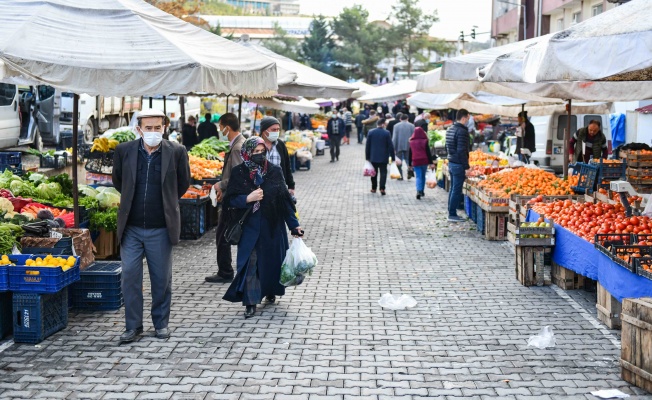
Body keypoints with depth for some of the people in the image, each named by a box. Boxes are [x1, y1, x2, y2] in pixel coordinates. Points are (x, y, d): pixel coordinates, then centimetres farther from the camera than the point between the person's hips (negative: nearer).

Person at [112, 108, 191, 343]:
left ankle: (161, 323, 25)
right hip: (131, 228, 1)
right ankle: (133, 325, 13)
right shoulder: (124, 151, -1)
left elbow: (183, 183, 11)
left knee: (162, 278, 9)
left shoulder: (176, 152, -5)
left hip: (161, 228, -1)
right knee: (130, 276, 2)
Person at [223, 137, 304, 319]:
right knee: (250, 263, -6)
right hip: (249, 227, -1)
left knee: (272, 260, 11)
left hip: (272, 227, 2)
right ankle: (250, 302, 0)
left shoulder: (275, 171, -1)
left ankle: (270, 292, 34)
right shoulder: (238, 173, -4)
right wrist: (248, 198, -21)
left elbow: (285, 199, 0)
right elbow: (230, 200, -4)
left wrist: (294, 224, -2)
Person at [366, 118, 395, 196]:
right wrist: (393, 157, -1)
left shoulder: (371, 132, -2)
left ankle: (374, 188, 19)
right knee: (383, 173, 0)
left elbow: (368, 145, 0)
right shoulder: (386, 133, -9)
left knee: (374, 173, 14)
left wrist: (367, 157, 7)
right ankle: (382, 188, -12)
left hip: (373, 157, 2)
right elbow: (390, 146, -8)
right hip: (383, 157, -2)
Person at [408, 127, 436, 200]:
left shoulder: (411, 142, 2)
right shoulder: (425, 141, -3)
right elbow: (428, 152, -4)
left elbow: (409, 154, 7)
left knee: (418, 177, -2)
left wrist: (409, 164, 15)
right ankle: (422, 191, 22)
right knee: (423, 176, 16)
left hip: (415, 162, 0)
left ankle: (418, 191, -23)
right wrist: (431, 163, -3)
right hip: (424, 161, 0)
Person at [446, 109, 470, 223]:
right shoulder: (462, 131, -18)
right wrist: (466, 167, -19)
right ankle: (452, 215, 0)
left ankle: (451, 213, 21)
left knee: (452, 189, 15)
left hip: (451, 162, 9)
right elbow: (462, 151, -22)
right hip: (459, 165, -9)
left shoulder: (450, 129, 12)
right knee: (457, 190, -3)